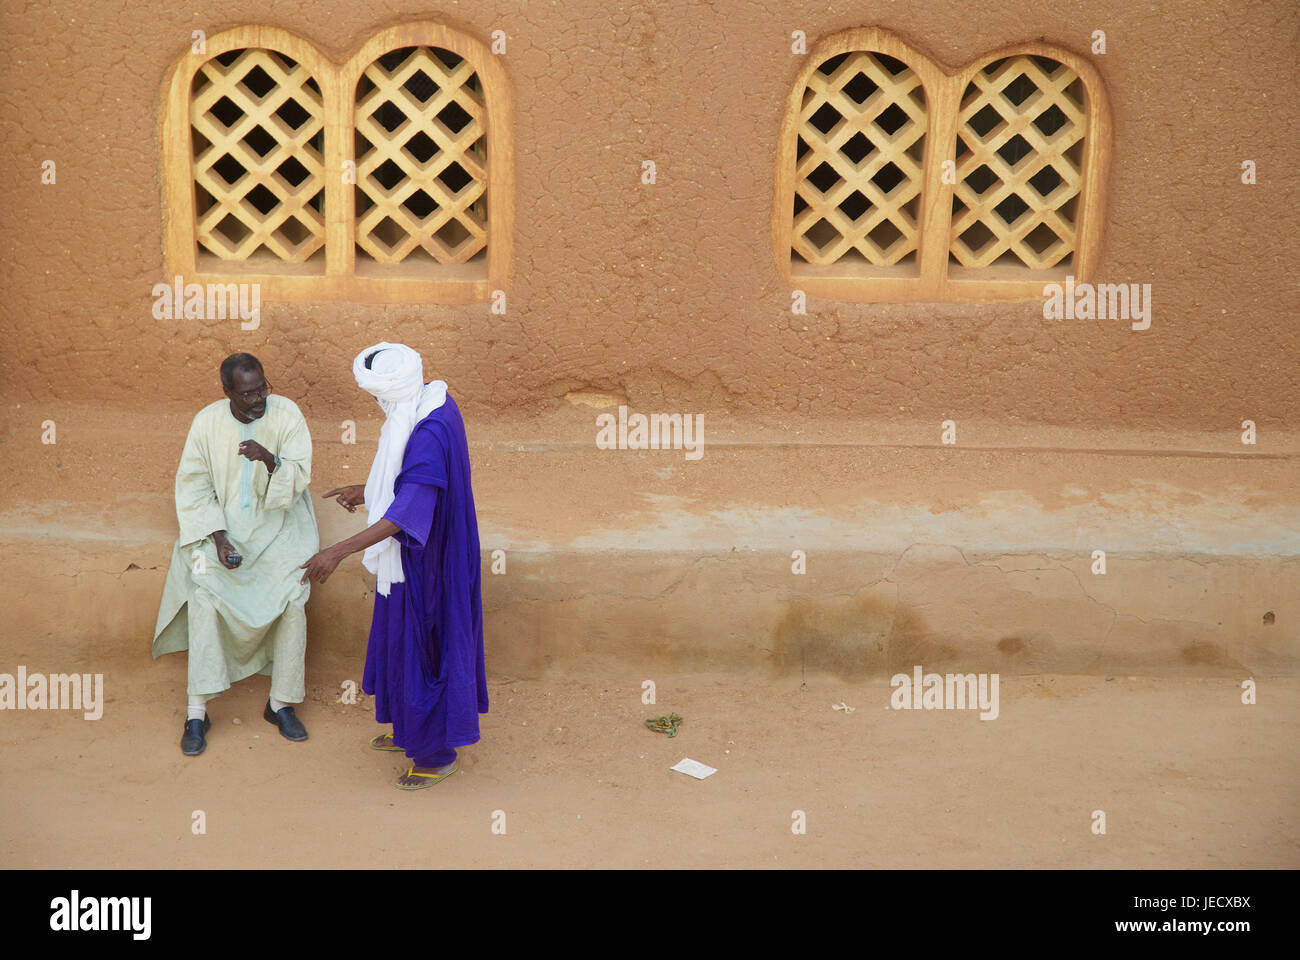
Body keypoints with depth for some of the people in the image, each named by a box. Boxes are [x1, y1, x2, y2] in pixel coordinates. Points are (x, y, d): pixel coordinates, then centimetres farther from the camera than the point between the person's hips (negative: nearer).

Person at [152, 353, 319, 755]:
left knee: (291, 598, -18)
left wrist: (270, 460, -35)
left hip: (277, 528, 0)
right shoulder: (207, 422, -7)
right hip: (222, 526, 0)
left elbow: (299, 476, -13)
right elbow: (193, 488, -4)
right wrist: (218, 538, -16)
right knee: (204, 597, -20)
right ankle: (197, 713, -10)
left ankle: (280, 702, 0)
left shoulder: (286, 413, -10)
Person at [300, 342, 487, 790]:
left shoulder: (429, 434, -31)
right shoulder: (433, 404, 0)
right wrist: (369, 491, 18)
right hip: (428, 548, 10)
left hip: (426, 562, -10)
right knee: (408, 640, 23)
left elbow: (407, 513, -36)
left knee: (422, 647, 6)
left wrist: (339, 551, -37)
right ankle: (414, 731, 41)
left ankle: (439, 753, 23)